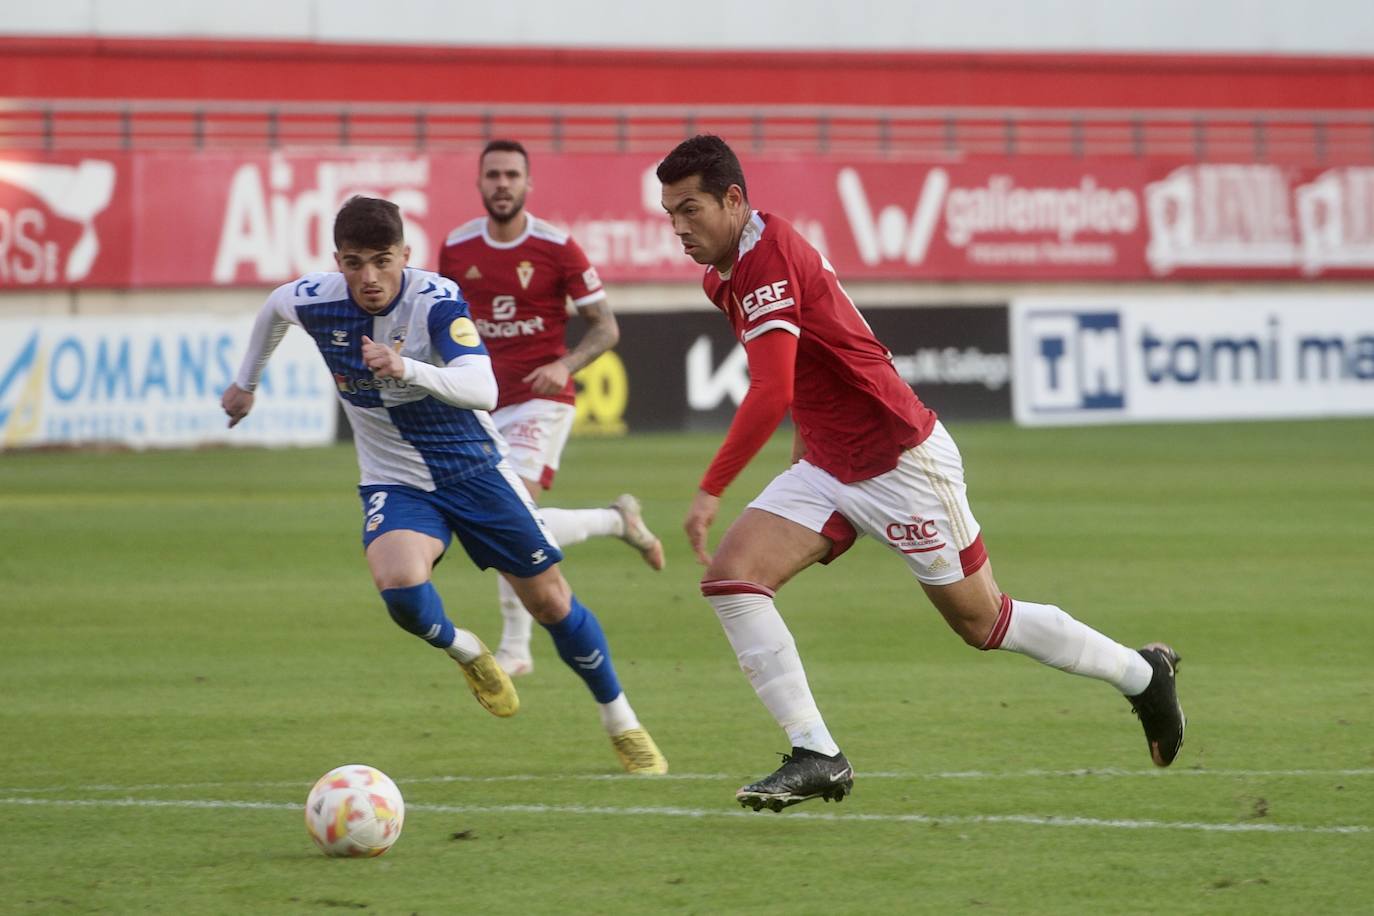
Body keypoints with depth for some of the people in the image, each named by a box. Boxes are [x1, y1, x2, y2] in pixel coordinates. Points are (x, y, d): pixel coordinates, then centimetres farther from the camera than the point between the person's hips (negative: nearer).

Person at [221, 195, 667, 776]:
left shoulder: (436, 299, -24)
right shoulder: (316, 302, -14)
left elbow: (482, 389, -38)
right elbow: (273, 308, 12)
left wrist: (407, 368, -54)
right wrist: (246, 383, 26)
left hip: (474, 466, -1)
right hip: (396, 482, 1)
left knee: (549, 599, 2)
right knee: (399, 585, -29)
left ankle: (623, 725, 24)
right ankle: (464, 652, 5)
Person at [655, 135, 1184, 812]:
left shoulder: (766, 260, -25)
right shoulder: (724, 272, 6)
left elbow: (770, 395, -35)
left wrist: (711, 492, -34)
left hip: (902, 463, -9)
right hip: (828, 469, 9)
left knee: (982, 621, 5)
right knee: (730, 573, -10)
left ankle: (1141, 674, 28)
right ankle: (816, 757, -9)